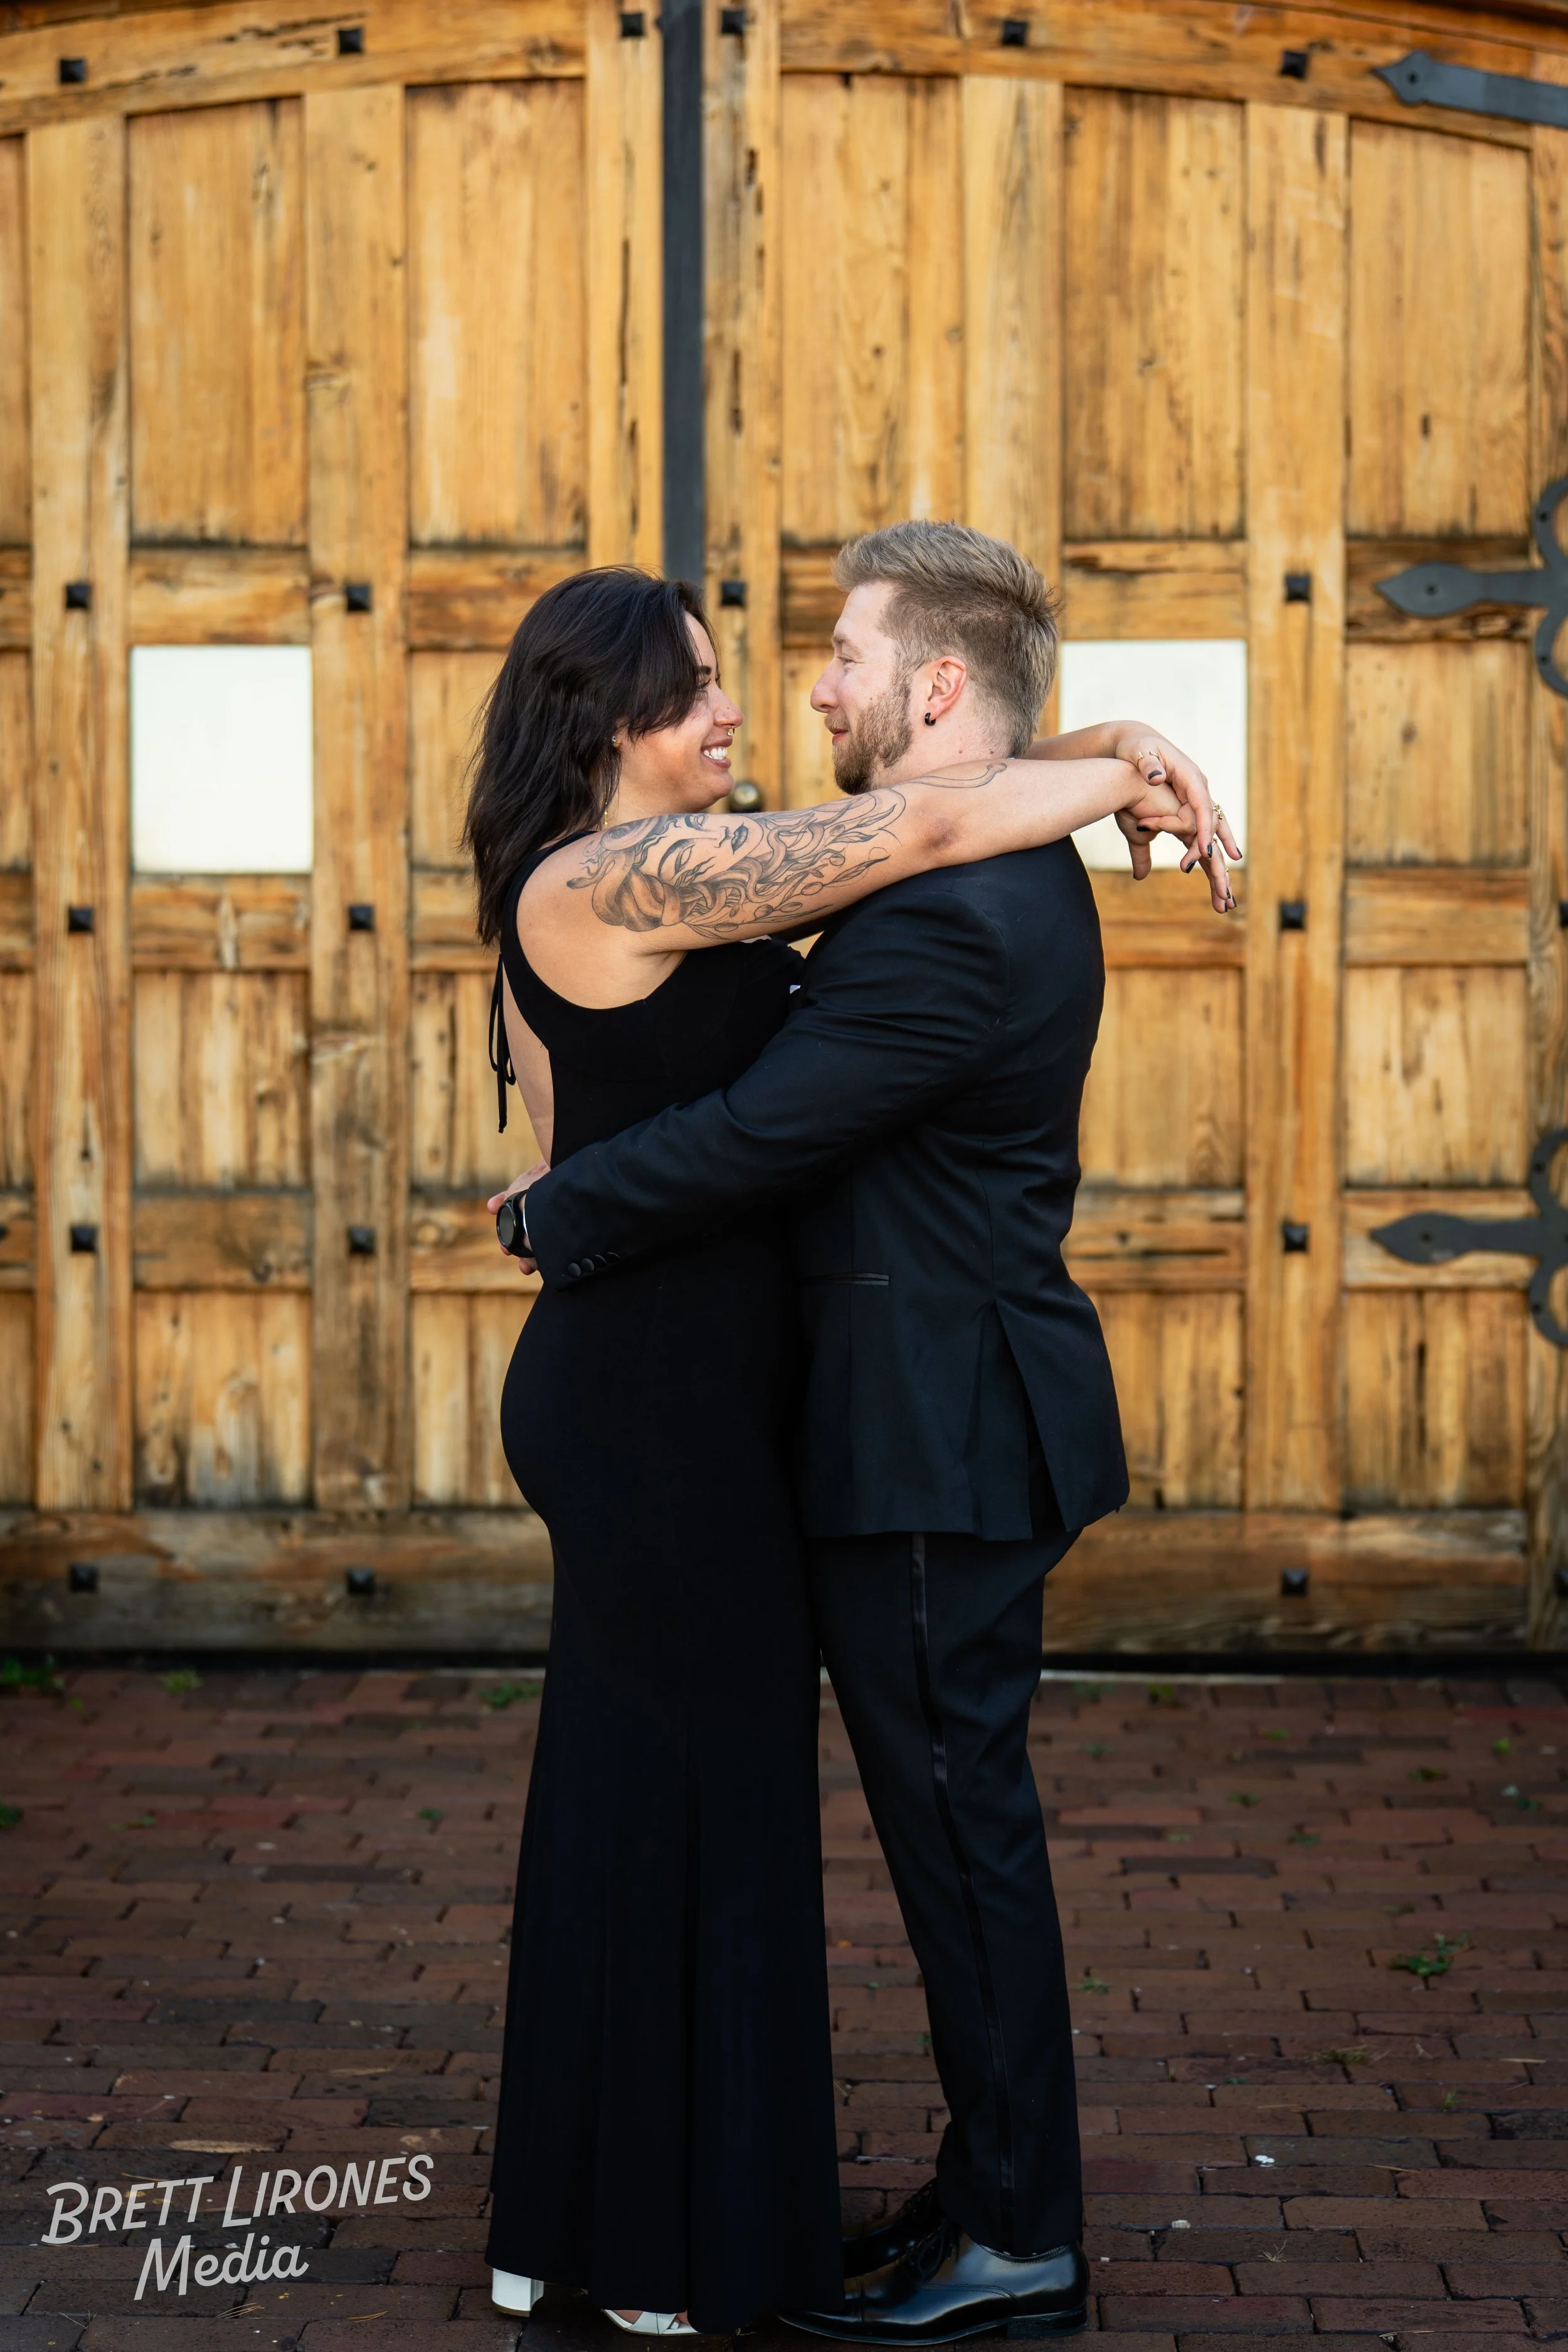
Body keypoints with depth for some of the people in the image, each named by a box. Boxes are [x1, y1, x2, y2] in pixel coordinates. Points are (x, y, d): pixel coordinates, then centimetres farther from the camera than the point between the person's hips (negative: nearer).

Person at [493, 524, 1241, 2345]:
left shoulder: (951, 918, -22)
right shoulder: (1006, 877, 12)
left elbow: (751, 1138, -19)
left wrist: (552, 1210, -6)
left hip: (938, 1437, -10)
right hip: (951, 1417, 10)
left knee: (957, 1812, -1)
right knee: (956, 1807, 16)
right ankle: (997, 2192, 26)